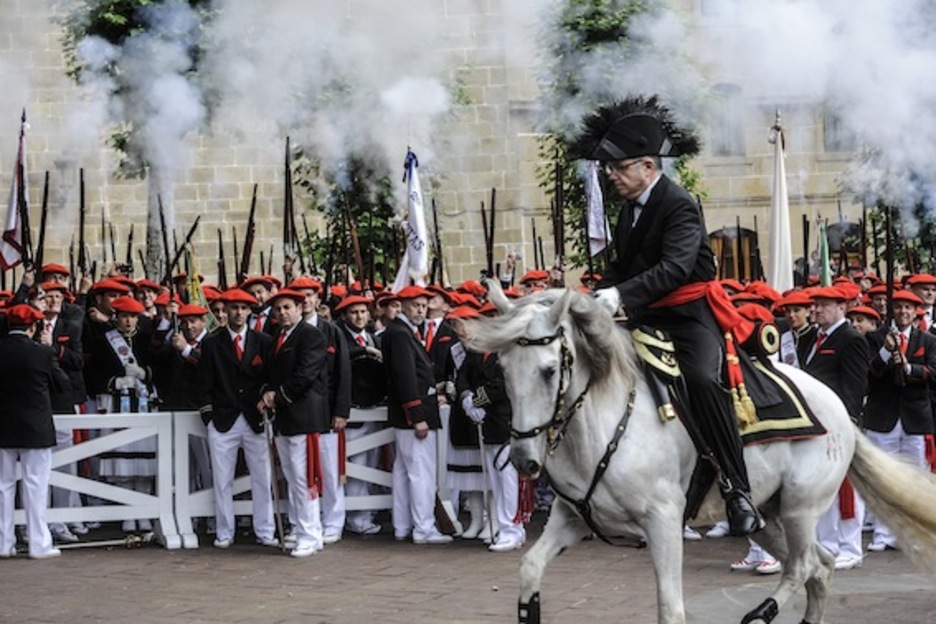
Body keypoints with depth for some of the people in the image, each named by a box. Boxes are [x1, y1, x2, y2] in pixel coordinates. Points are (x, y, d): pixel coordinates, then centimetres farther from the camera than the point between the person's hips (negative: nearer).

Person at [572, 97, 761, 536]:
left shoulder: (679, 207, -14)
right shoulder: (632, 208, 14)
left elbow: (675, 268, -29)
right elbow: (622, 265, 20)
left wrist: (621, 295, -41)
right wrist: (598, 297, -1)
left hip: (690, 315, -10)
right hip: (648, 319, 10)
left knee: (702, 379, -33)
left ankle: (737, 491, -30)